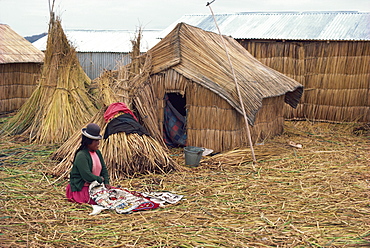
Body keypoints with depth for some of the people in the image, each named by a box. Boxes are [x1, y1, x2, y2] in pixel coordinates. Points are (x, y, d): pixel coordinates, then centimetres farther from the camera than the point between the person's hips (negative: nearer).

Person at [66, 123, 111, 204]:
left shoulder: (97, 152, 8)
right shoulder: (81, 156, -19)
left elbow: (104, 169, 13)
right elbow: (87, 176, -24)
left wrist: (106, 182, -2)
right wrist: (100, 179, -10)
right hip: (81, 188, -8)